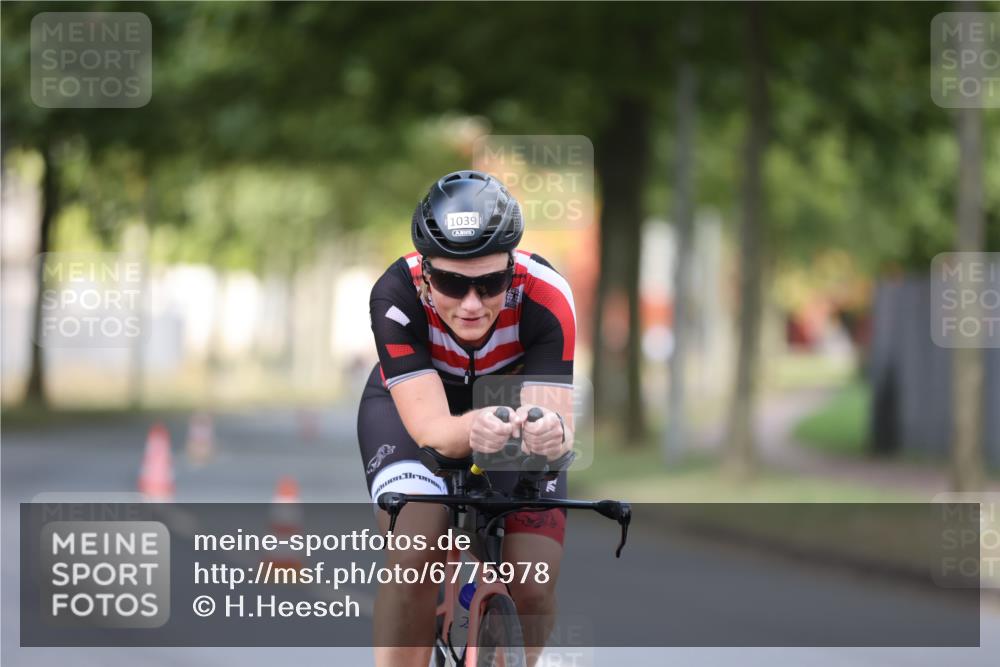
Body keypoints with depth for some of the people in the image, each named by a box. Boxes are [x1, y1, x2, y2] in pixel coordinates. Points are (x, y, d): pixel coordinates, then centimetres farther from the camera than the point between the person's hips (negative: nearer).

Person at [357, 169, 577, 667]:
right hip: (413, 404, -1)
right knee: (414, 560, -28)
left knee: (534, 589, -14)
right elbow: (431, 428, -42)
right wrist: (472, 431, -65)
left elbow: (554, 409, -41)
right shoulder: (396, 296, -35)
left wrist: (552, 431, -65)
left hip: (515, 404, 1)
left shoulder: (546, 299, -34)